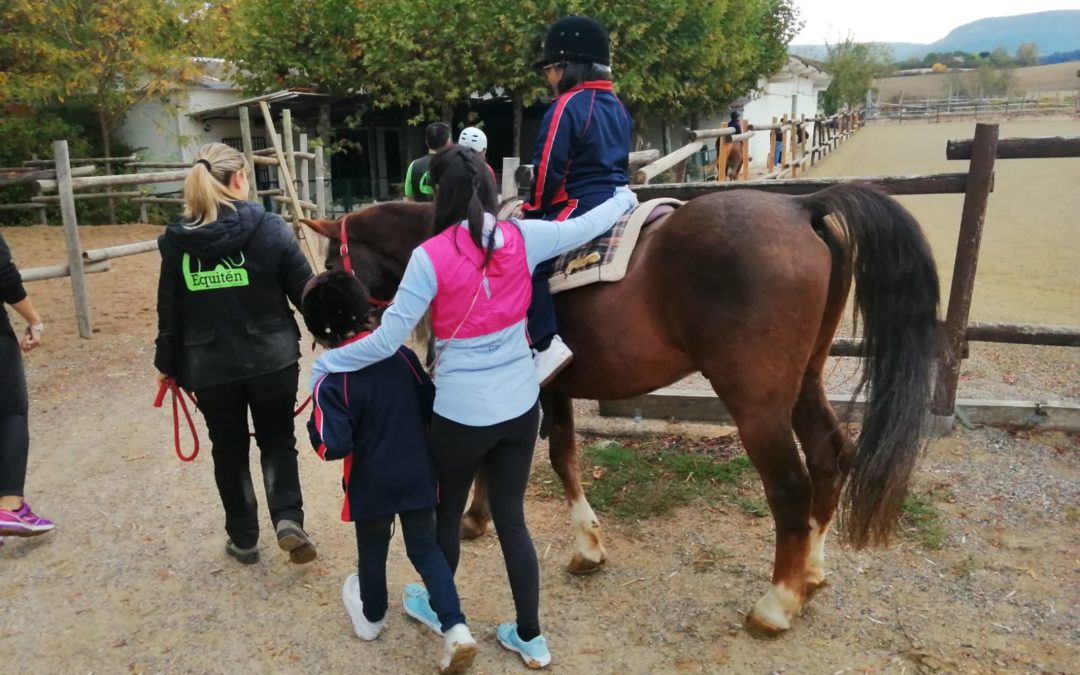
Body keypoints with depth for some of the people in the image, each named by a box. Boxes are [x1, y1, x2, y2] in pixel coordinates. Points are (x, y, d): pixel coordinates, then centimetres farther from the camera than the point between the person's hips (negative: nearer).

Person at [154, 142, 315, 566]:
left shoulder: (176, 240, -2)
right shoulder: (270, 229, -10)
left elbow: (169, 309, 3)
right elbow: (305, 291, -7)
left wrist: (167, 362, 15)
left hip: (209, 366, 2)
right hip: (272, 358, -1)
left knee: (229, 449, 18)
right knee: (278, 441, 18)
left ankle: (243, 539, 27)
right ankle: (288, 519, -1)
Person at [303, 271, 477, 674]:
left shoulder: (331, 382, -20)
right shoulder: (403, 355, -6)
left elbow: (334, 447, -22)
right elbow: (432, 407, 3)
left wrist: (315, 428, -3)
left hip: (372, 486, -3)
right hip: (417, 476, 3)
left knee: (372, 552, 20)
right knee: (426, 549, 14)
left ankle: (372, 618, 45)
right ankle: (456, 629, 3)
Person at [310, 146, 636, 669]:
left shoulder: (432, 256, -17)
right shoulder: (523, 238, -6)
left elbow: (387, 340, -16)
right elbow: (584, 227, 10)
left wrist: (328, 362, -1)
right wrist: (623, 200, 30)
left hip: (461, 413, -4)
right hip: (521, 406, 4)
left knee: (448, 512, 20)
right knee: (511, 517, 16)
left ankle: (437, 606, 45)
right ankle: (530, 636, 27)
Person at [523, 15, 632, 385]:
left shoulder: (566, 106, -12)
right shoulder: (617, 106, 15)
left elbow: (549, 168, -14)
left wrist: (535, 208, -2)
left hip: (580, 206, -10)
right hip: (616, 201, 10)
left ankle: (546, 345, -22)